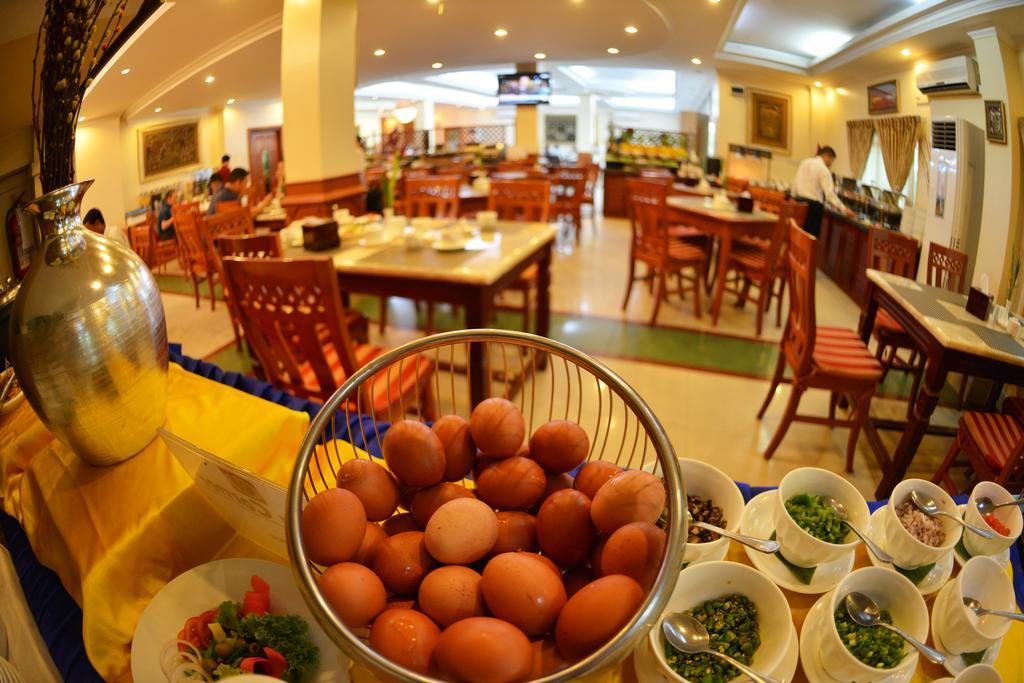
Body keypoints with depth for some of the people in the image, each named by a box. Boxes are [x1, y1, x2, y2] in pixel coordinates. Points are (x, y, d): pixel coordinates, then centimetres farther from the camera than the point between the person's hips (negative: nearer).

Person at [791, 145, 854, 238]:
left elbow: (795, 182, 10)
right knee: (812, 235, 0)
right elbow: (829, 193, -17)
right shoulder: (823, 169, -11)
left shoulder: (804, 163, 8)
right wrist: (844, 209, -16)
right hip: (814, 205, -7)